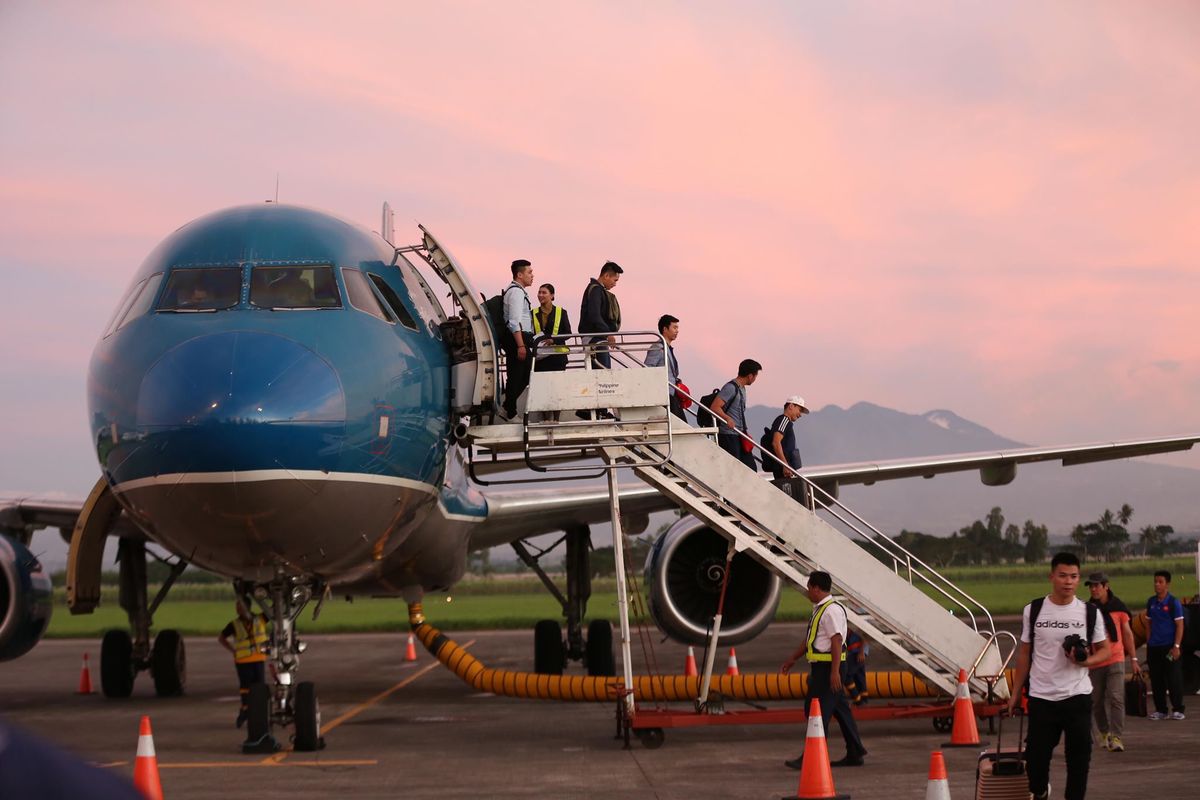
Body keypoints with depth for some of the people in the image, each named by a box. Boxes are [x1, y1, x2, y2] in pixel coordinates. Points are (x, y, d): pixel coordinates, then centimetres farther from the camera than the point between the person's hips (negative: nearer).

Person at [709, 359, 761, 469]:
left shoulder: (741, 388, 17)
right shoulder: (731, 387, -13)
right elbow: (714, 407, -21)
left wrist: (745, 433, 26)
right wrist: (727, 418, -37)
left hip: (739, 436, 10)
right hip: (728, 436, -10)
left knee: (751, 468, 7)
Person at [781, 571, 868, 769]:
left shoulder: (831, 610, -15)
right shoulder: (819, 610, 17)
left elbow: (836, 641, -21)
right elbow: (810, 640, 27)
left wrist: (835, 671, -26)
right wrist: (793, 660, 33)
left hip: (827, 668, -10)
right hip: (820, 667, 10)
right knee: (840, 709, 13)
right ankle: (854, 754, 19)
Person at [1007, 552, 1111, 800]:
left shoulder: (1090, 613, 1)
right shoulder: (1033, 610, 1)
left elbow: (1105, 650, 7)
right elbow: (1025, 653, 8)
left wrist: (1085, 661, -15)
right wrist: (1016, 692, 7)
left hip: (1078, 696, 0)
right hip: (1041, 696, 0)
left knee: (1079, 754, 0)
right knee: (1037, 752, 4)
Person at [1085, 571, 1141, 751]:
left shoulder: (1118, 607, 1)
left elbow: (1127, 633, 8)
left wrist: (1134, 659, 7)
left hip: (1115, 660, -2)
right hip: (1094, 661, 2)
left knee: (1116, 698, -13)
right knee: (1097, 701, 9)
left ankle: (1116, 737, -14)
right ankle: (1104, 733, 28)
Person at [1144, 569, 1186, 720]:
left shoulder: (1173, 602, -6)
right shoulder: (1151, 601, 9)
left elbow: (1180, 625, -8)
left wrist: (1176, 646, -14)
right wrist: (1148, 641, 9)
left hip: (1170, 646, -5)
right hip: (1154, 647, 5)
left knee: (1174, 679, -3)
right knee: (1156, 680, 7)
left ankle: (1177, 710, 3)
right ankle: (1160, 710, 15)